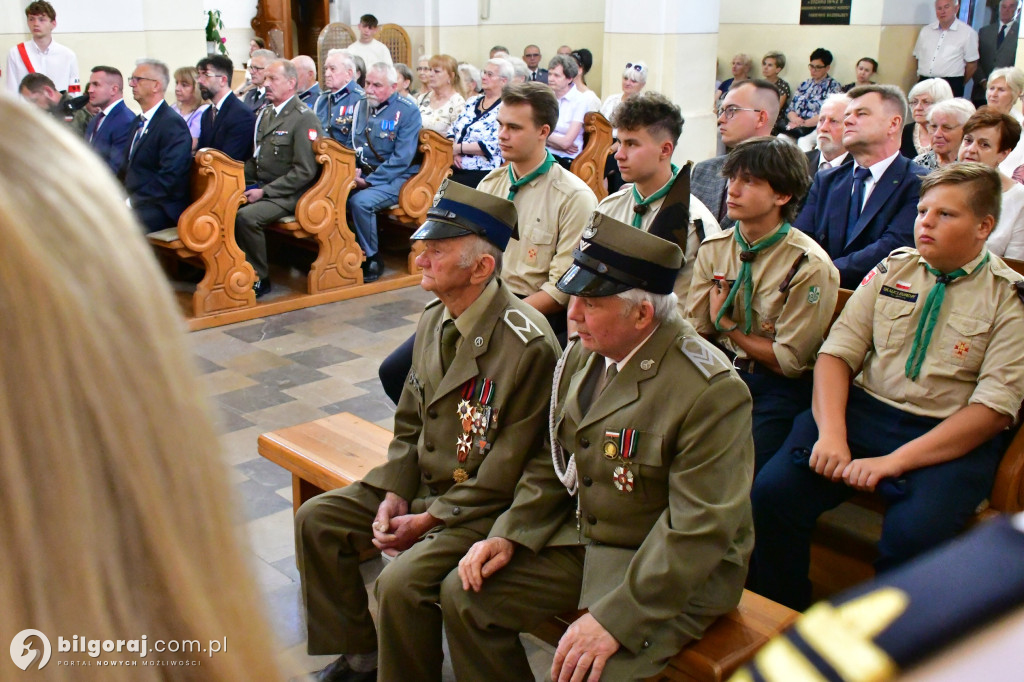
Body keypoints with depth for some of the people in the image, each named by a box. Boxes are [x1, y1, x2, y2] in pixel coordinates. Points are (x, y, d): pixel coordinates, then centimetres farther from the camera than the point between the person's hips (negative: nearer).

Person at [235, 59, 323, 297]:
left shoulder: (305, 118, -11)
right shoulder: (265, 113, 14)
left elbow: (305, 171, -17)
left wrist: (264, 191, -18)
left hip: (287, 195, -7)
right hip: (259, 186, 7)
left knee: (245, 217, -29)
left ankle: (259, 279, -12)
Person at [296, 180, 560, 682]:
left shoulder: (528, 347, -25)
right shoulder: (434, 319, 2)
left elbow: (509, 471, -20)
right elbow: (409, 426, 10)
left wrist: (430, 519, -17)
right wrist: (393, 496, -4)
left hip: (484, 507, -8)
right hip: (421, 485, 9)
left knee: (401, 581, -28)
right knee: (316, 520, 5)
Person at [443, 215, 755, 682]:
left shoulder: (711, 392, -24)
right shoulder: (583, 355, 1)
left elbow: (701, 529, -25)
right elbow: (554, 463, 11)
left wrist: (615, 618, -28)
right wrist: (509, 534, -2)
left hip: (671, 568, -7)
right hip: (582, 537, 7)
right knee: (463, 595, 0)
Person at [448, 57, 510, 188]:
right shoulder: (472, 102, 16)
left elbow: (492, 146, -16)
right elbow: (453, 130, 16)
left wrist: (458, 148, -11)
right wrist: (453, 152, -5)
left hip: (481, 173, -6)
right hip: (456, 168, 6)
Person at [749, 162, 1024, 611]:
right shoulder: (893, 269, 11)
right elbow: (837, 351, 3)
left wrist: (895, 462, -19)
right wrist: (831, 434, -15)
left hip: (953, 439, -3)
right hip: (863, 410, 3)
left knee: (912, 535, -32)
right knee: (771, 492, -20)